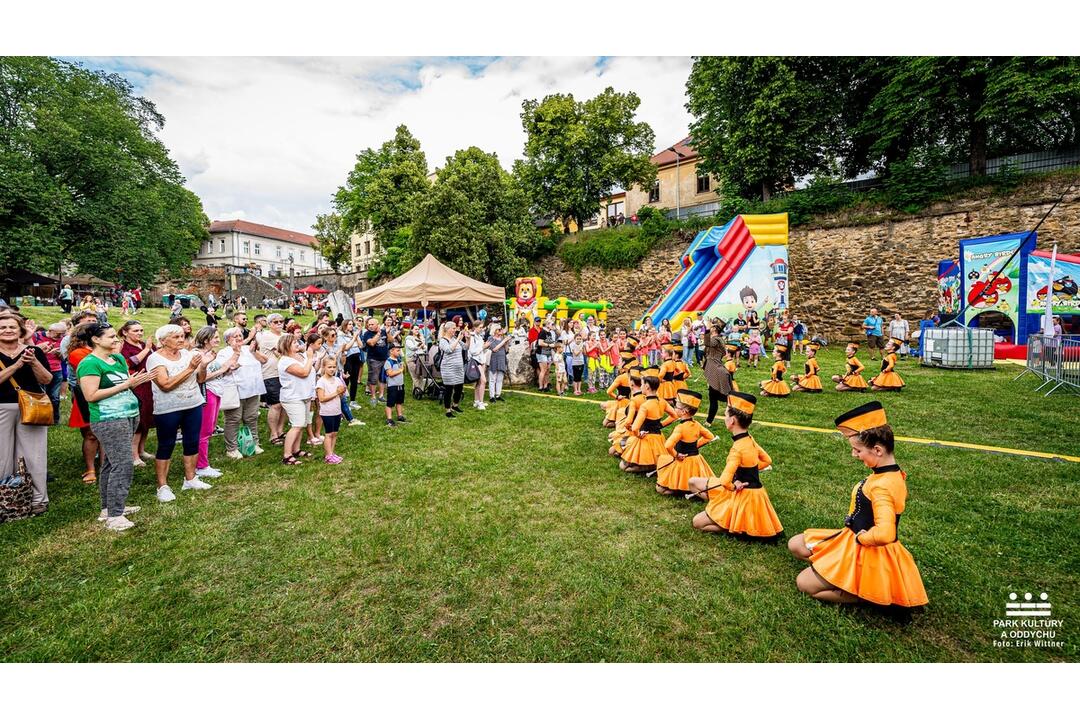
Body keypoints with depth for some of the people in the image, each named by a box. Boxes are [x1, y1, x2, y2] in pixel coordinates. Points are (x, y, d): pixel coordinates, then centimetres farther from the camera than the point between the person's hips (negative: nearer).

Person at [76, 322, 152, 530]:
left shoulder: (118, 358, 12)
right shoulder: (90, 363, -12)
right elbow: (90, 395, -18)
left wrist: (136, 381, 1)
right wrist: (125, 385, -19)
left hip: (129, 416, 8)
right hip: (109, 420, -8)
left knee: (111, 463, 16)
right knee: (123, 464, -10)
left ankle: (109, 507, 25)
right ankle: (114, 516, -3)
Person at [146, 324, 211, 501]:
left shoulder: (188, 353, 3)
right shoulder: (155, 358, -11)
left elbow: (200, 379, 5)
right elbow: (166, 385, -22)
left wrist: (203, 365, -15)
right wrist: (189, 368, -24)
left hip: (194, 406, 5)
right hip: (168, 410, -5)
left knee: (192, 442, 11)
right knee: (166, 446, 5)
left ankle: (190, 479, 25)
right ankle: (163, 486, 15)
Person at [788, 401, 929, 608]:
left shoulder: (882, 485, -30)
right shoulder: (894, 473, 1)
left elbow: (884, 533, -39)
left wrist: (862, 538, -23)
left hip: (867, 552, -10)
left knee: (804, 584, 0)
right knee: (796, 544, 11)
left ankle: (869, 595, 1)